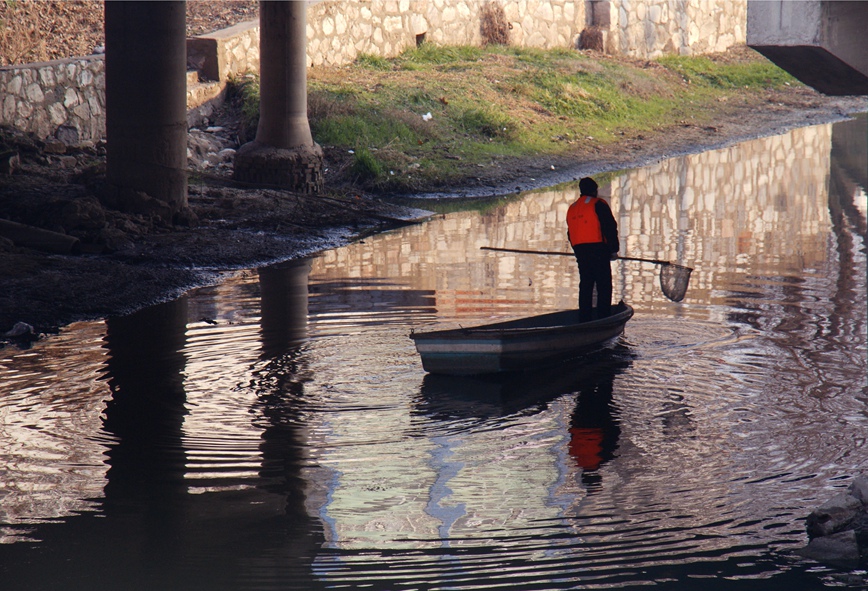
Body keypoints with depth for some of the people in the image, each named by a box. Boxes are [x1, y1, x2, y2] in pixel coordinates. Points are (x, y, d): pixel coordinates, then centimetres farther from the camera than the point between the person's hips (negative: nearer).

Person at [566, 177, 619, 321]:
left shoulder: (572, 208, 17)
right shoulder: (598, 205, -5)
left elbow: (570, 233, 19)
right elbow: (610, 228, -9)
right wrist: (614, 249, -2)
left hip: (580, 251, 7)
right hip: (598, 250, -7)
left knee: (585, 285, 11)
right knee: (604, 286, -5)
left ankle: (584, 319, 9)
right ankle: (604, 318, -12)